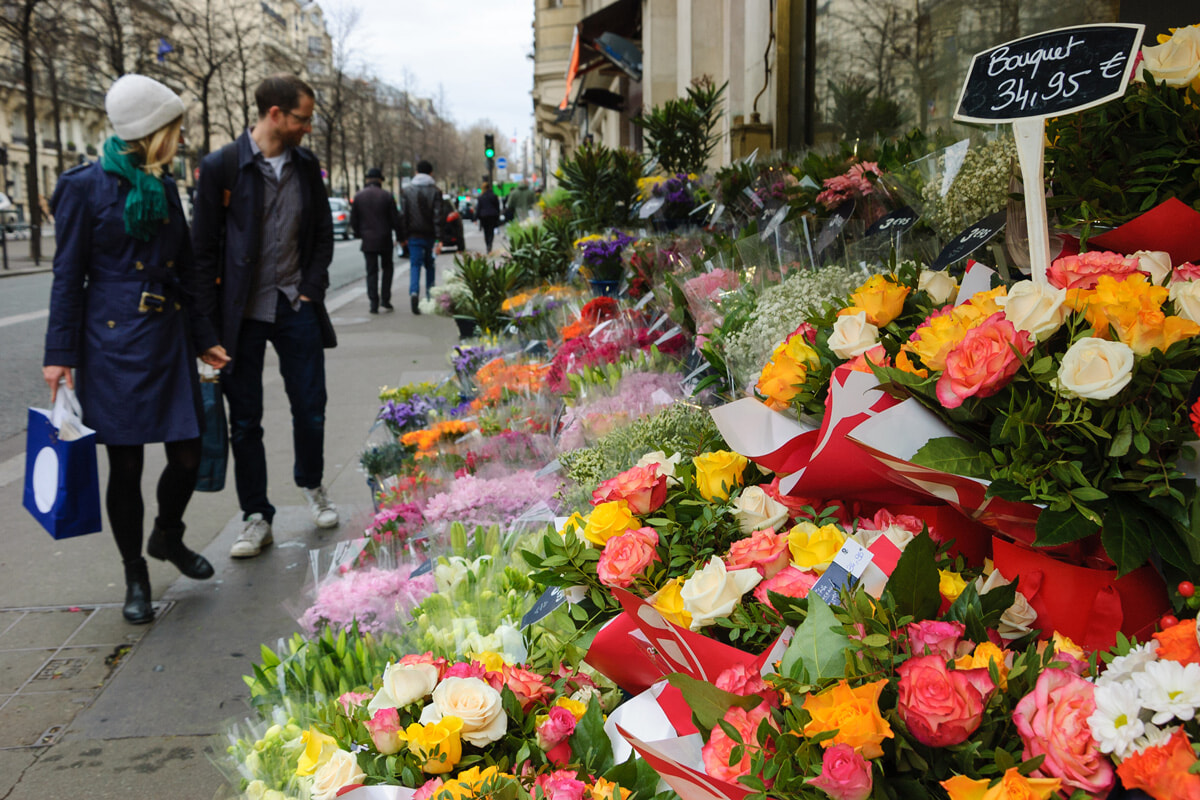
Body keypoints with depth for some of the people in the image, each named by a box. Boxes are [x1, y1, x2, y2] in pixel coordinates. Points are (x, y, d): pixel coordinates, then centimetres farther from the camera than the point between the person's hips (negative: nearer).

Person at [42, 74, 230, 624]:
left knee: (187, 457, 4)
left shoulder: (164, 187, 12)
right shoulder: (87, 187, -6)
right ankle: (135, 577, 20)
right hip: (114, 343, -5)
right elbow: (67, 275, -4)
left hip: (168, 339, 6)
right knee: (126, 466, 3)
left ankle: (168, 537, 34)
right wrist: (60, 353, -7)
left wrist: (202, 338, 17)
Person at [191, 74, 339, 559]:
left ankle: (312, 486, 35)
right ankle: (257, 518, 16)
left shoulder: (307, 166, 6)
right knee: (245, 421, 4)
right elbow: (203, 250, -5)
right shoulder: (222, 167, -7)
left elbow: (323, 234, 14)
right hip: (242, 314, -3)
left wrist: (311, 291, 2)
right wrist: (209, 324, -9)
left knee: (311, 408, 9)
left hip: (297, 309, 3)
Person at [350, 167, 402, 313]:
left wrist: (360, 234, 20)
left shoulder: (358, 197, 0)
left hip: (368, 241, 1)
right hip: (385, 240, -1)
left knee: (371, 271, 5)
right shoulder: (387, 196, -5)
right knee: (387, 268, 15)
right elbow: (395, 219, -4)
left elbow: (353, 221, 4)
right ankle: (385, 300, 8)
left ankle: (374, 304, -1)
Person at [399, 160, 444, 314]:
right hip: (430, 236, 0)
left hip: (414, 236, 0)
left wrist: (403, 237, 4)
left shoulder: (407, 191, 0)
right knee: (429, 265, 16)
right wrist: (439, 239, -12)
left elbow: (403, 215, -1)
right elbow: (438, 216, -10)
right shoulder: (435, 191, -4)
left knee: (415, 265, -1)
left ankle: (414, 292, -25)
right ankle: (430, 298, 21)